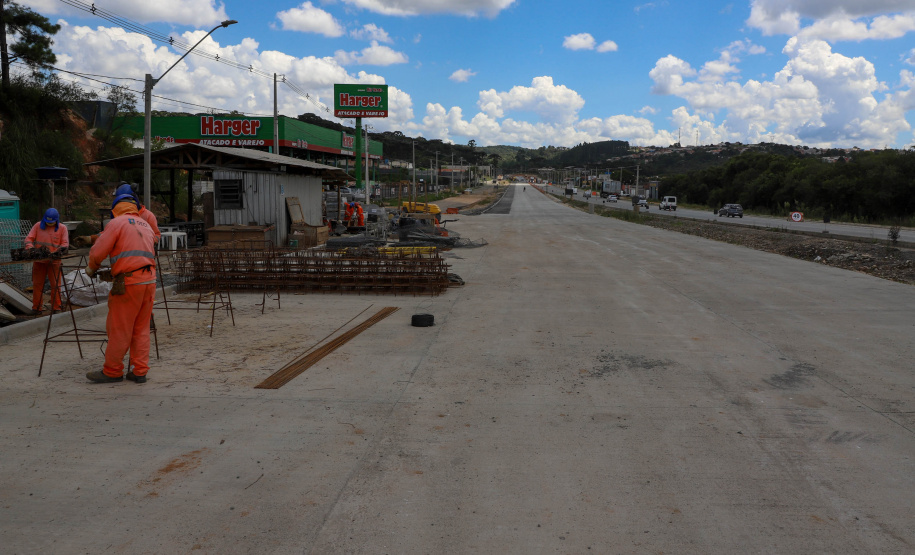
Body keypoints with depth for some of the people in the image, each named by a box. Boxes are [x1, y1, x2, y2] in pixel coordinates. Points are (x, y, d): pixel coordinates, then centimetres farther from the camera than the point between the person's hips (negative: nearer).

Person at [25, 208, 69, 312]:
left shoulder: (62, 228, 2)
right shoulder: (38, 226, 6)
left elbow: (65, 243, -2)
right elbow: (29, 238, 3)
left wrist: (62, 248, -24)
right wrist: (30, 248, -16)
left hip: (54, 261, -2)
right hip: (39, 260, 2)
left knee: (55, 285, 1)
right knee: (37, 284, 9)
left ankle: (56, 308, 10)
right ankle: (36, 308, 17)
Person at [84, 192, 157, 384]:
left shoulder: (117, 223, 0)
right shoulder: (146, 225, 22)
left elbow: (98, 252, -6)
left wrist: (92, 268, 14)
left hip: (129, 282, -7)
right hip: (150, 280, 7)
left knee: (119, 329, 3)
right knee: (141, 328, 11)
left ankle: (112, 371, 11)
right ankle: (140, 371, 12)